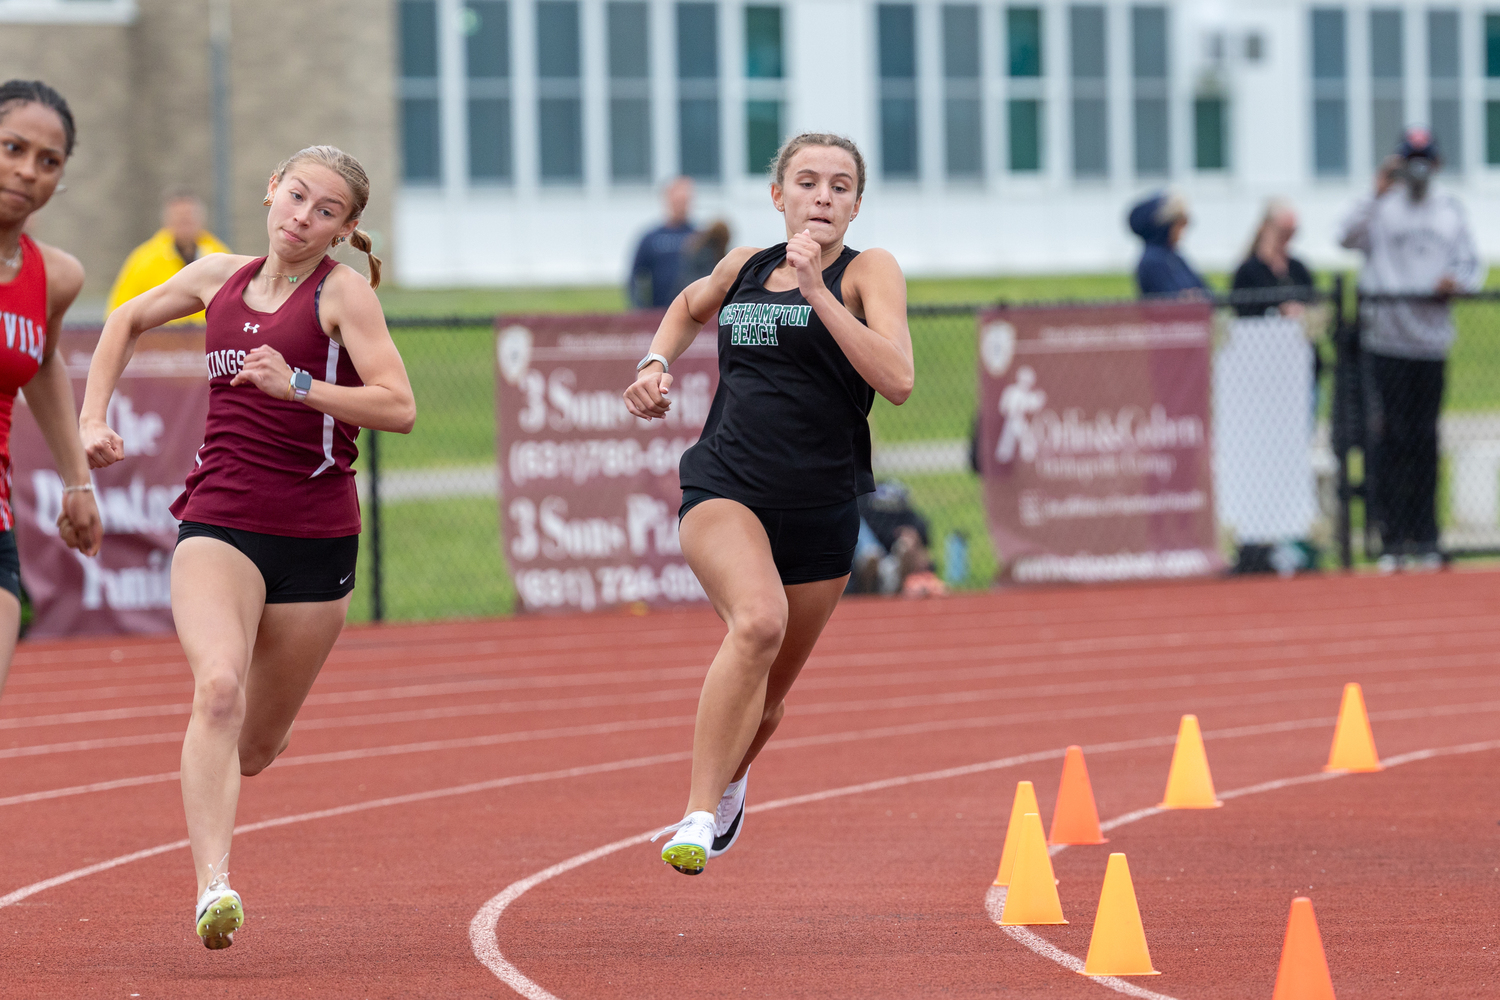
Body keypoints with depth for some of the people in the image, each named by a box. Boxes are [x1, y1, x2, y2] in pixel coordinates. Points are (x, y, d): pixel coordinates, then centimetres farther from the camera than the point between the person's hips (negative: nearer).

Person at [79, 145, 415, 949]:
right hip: (218, 525, 1)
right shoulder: (219, 279, 10)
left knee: (254, 747, 10)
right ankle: (213, 889, -35)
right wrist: (93, 417, 17)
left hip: (315, 537, -1)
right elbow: (128, 321, 28)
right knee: (218, 687, -27)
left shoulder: (342, 292, -2)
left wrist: (297, 384, -24)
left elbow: (399, 407, -13)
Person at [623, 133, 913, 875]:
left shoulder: (868, 272, -3)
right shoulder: (744, 268, 8)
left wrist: (817, 289, -23)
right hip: (724, 487, 0)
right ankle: (700, 814, -31)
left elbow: (897, 379, -20)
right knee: (759, 620, -32)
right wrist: (656, 363, 14)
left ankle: (728, 782, 51)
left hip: (820, 509, 0)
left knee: (765, 701, 15)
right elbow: (689, 307, 33)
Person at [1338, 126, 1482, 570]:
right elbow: (1349, 237, -14)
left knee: (1424, 439, 6)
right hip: (1385, 337, -3)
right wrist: (1377, 196, -20)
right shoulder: (1381, 207, 3)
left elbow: (1471, 262, 16)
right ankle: (1391, 539, -4)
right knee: (1388, 438, -6)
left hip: (1432, 338, 3)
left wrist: (1458, 280, -6)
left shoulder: (1449, 209, 14)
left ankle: (1424, 539, 11)